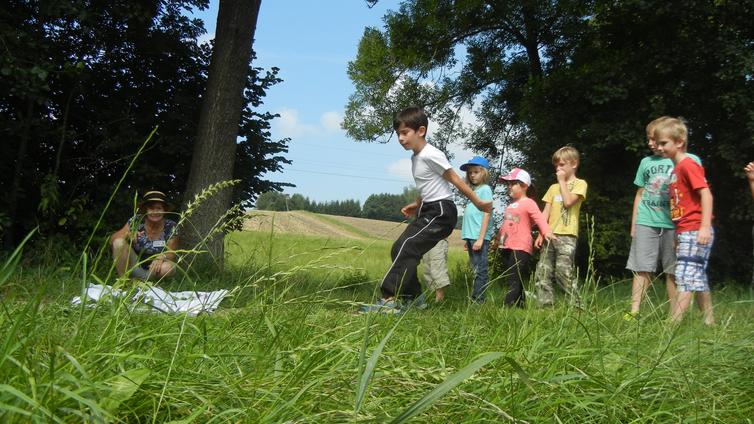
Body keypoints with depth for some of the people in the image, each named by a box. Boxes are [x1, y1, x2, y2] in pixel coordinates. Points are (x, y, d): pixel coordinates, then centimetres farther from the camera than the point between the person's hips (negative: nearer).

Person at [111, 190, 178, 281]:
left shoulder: (170, 227, -12)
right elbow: (113, 239, -12)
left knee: (170, 267, -33)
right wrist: (127, 235, -33)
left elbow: (172, 253, -8)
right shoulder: (136, 221, -12)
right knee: (119, 242, -25)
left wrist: (161, 257, -31)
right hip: (134, 265, 0)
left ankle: (134, 280, -13)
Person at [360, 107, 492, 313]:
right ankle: (411, 297, 13)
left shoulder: (430, 155, -16)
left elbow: (455, 180, -12)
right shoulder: (416, 157, 13)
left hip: (441, 211, -10)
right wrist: (417, 204, 21)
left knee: (406, 248, -19)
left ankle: (390, 299, -21)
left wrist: (478, 202, -7)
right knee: (400, 249, 6)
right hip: (429, 211, 10)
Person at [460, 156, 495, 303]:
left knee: (480, 270, -6)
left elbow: (486, 214, -11)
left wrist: (480, 238, -17)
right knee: (475, 270, 12)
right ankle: (474, 299, 17)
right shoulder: (474, 189, 19)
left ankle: (478, 299, -6)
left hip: (479, 237, -8)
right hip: (471, 236, 8)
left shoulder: (485, 189, -5)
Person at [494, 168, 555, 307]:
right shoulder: (511, 205, 22)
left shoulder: (528, 203, -4)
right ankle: (520, 305, 18)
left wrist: (546, 232, -34)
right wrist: (498, 242, 31)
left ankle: (508, 306, -17)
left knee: (514, 281, -12)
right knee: (513, 280, 11)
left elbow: (539, 218, -18)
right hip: (507, 248, 9)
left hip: (520, 248, -9)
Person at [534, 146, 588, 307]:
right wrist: (541, 233, 3)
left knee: (563, 272, -14)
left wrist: (562, 181, -2)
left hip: (566, 235, -6)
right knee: (542, 272, 1)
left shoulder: (579, 184, 4)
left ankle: (576, 306, -5)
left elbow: (568, 202, -13)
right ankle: (546, 306, 6)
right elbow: (546, 212, 14)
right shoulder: (553, 187, 20)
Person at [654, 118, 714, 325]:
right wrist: (678, 235, 18)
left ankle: (672, 323, -15)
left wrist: (705, 226, -25)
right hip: (684, 232, 10)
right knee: (698, 279, 14)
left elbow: (706, 193, -18)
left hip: (695, 231, -10)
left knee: (685, 277, -12)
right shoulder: (676, 169, 17)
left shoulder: (688, 164, -10)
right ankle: (709, 322, 21)